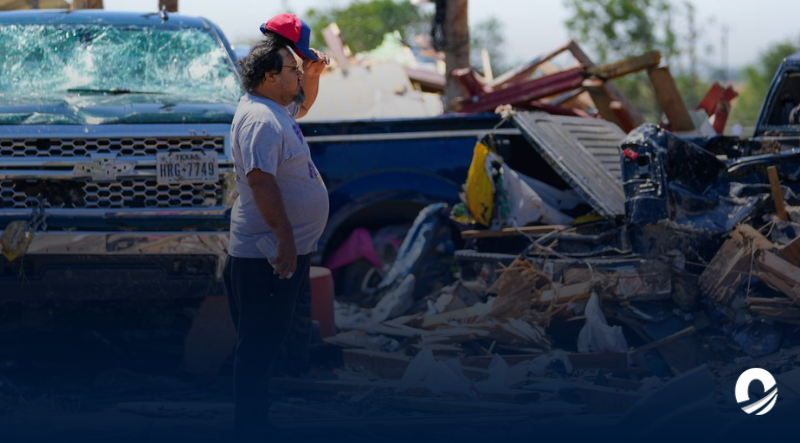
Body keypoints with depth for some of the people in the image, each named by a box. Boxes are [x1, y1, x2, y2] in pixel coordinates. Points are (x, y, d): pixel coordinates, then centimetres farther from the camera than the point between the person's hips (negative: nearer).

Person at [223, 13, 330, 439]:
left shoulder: (276, 109, 12)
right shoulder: (260, 120, -20)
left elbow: (304, 102, 34)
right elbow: (261, 181, -28)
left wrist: (313, 73, 13)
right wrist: (284, 240, -29)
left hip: (287, 247, 11)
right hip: (267, 254, -11)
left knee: (270, 340, 16)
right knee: (259, 344, -4)